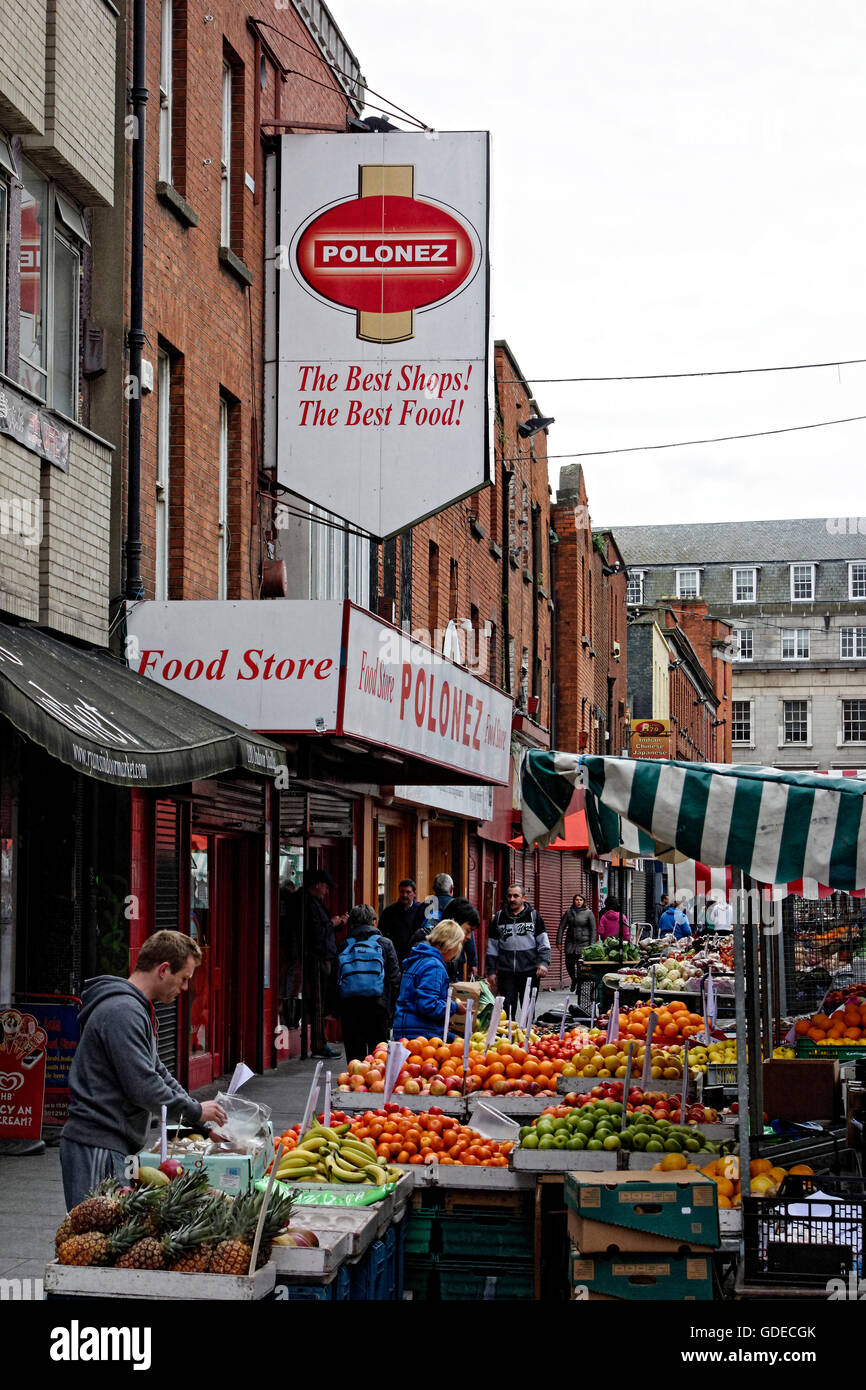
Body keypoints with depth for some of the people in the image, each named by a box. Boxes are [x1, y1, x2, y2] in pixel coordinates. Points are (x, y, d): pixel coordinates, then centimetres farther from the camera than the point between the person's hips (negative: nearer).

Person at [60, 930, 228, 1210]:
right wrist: (196, 1111, -7)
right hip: (96, 1147, -11)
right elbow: (143, 1087, -21)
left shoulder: (136, 1008, 19)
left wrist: (204, 1124, 19)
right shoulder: (122, 1011, -16)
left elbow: (157, 1072, 26)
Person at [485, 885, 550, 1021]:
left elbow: (544, 943, 3)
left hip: (530, 972, -1)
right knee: (507, 1009, -2)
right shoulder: (499, 918, 12)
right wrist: (491, 971, 9)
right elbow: (492, 947, 15)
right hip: (506, 972, 1)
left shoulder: (534, 916, 6)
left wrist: (543, 963, -12)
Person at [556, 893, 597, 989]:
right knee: (569, 963, -3)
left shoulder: (588, 913, 2)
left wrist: (591, 945, -5)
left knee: (580, 965, -7)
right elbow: (561, 927, 9)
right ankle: (574, 980, 25)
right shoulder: (568, 912, 8)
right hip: (570, 942, 2)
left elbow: (593, 930, 2)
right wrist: (559, 941, 2)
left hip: (583, 943, -2)